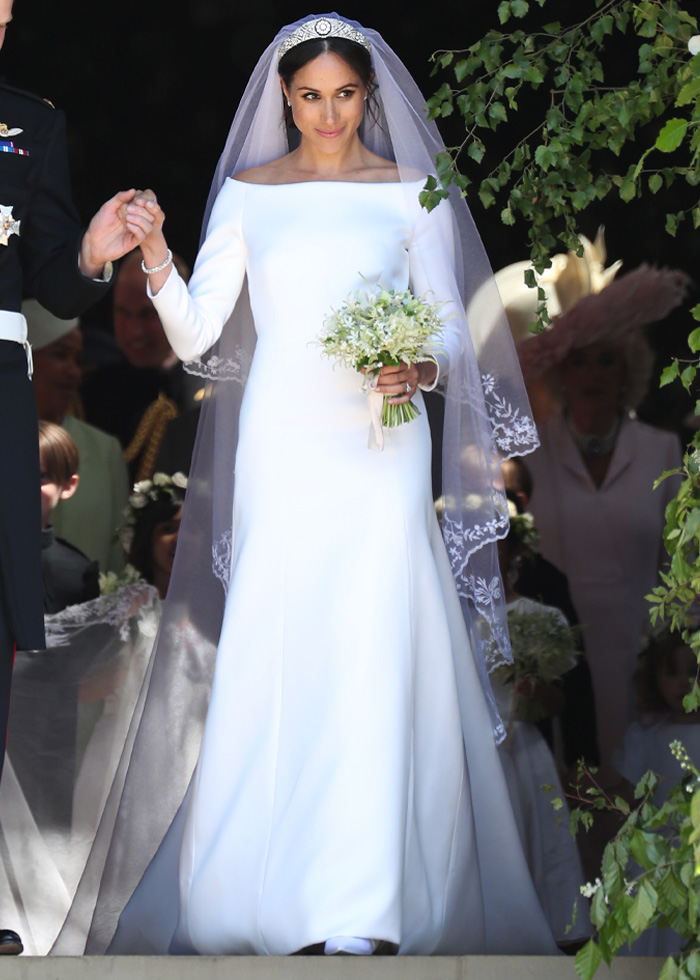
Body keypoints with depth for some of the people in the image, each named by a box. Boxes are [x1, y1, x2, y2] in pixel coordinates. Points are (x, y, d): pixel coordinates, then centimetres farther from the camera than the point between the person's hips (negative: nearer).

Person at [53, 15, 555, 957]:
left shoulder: (413, 195, 6)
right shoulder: (247, 194, 8)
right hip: (281, 447, 1)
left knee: (374, 652, -9)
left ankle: (365, 909, -9)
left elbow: (455, 332, 7)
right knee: (278, 654, -4)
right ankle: (278, 874, 5)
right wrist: (156, 260, -14)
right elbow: (197, 335, 2)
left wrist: (423, 370, -15)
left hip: (381, 448, -1)